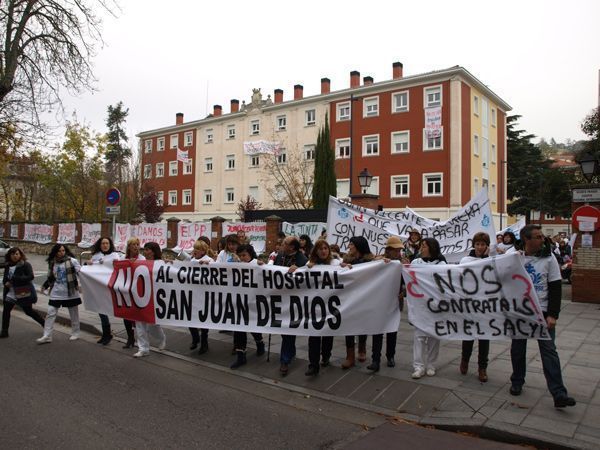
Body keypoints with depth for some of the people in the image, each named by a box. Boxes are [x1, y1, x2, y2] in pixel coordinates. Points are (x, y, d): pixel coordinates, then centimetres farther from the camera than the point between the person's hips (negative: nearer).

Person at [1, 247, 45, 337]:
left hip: (24, 293, -6)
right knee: (6, 310, 2)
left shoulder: (26, 265, -12)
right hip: (11, 293, 6)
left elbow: (30, 276, -22)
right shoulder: (8, 266, 7)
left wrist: (14, 279, -26)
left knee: (29, 311, 3)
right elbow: (5, 278, 17)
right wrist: (6, 283, -7)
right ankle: (4, 331, 13)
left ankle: (44, 324, 20)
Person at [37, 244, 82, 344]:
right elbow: (51, 277, 16)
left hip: (71, 292, -3)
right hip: (56, 293, 4)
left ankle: (75, 333, 24)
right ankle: (47, 336, 9)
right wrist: (45, 286, 6)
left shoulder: (72, 260, -8)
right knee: (50, 313, 1)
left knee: (74, 314, 9)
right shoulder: (52, 263, 6)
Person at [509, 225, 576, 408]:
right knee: (517, 349, 11)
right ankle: (517, 382, 28)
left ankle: (559, 394, -4)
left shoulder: (549, 259, -4)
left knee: (549, 351, -5)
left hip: (542, 312, -2)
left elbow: (556, 288, -4)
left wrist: (553, 315, -10)